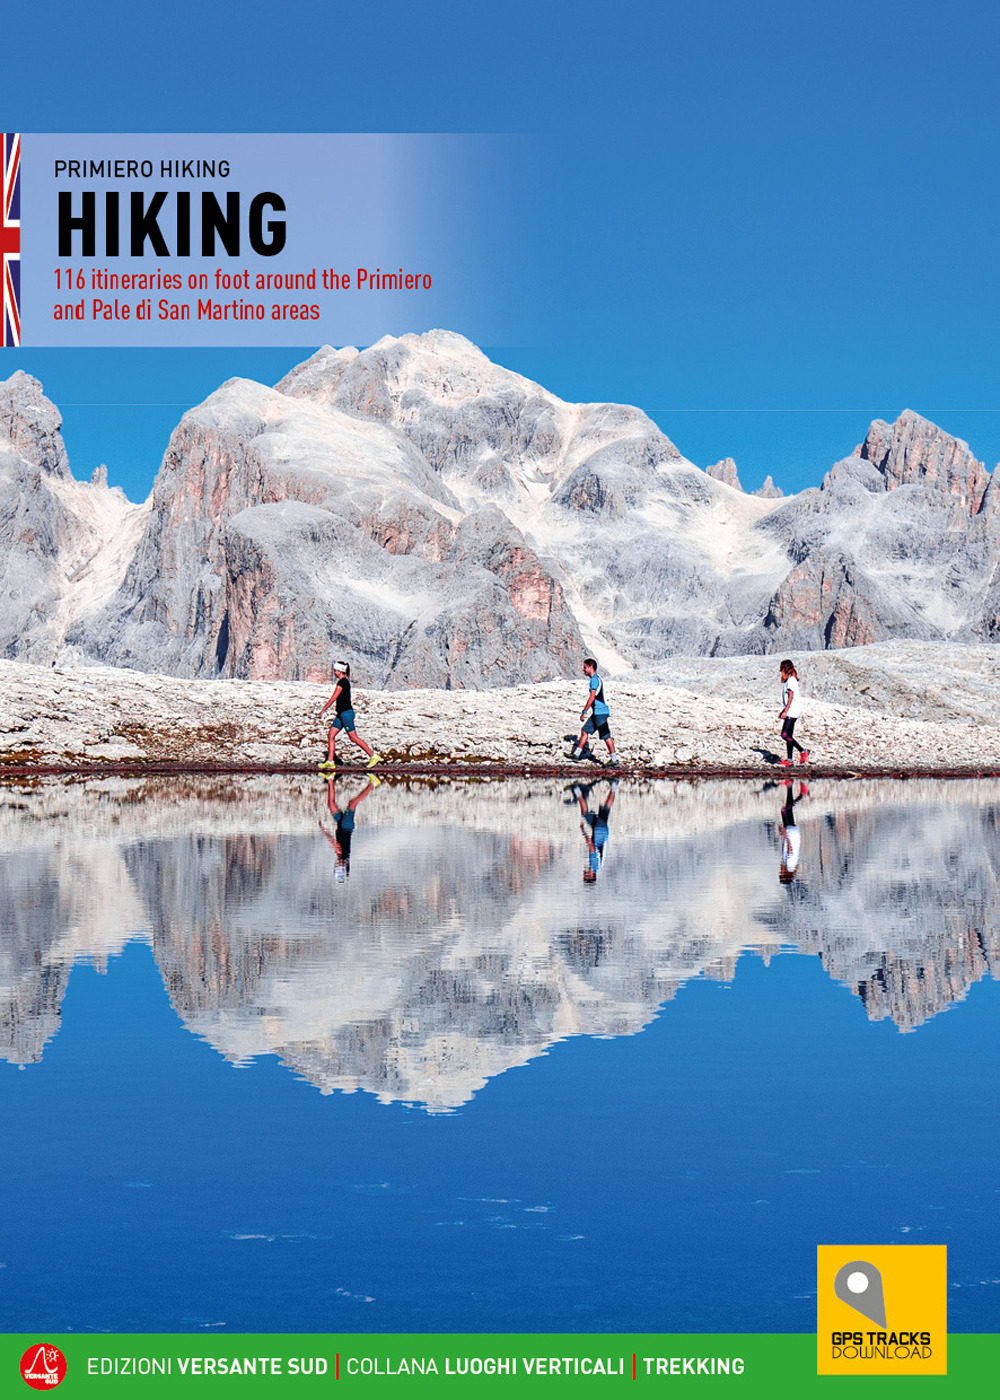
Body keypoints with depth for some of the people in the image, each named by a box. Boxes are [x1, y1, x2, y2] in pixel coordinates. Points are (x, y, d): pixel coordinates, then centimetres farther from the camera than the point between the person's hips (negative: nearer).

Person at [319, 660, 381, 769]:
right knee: (331, 735, 5)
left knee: (353, 737, -6)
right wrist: (337, 712, 27)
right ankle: (330, 762, 5)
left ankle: (373, 755, 0)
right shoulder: (344, 681, 13)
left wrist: (323, 710, -11)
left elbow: (333, 698, -16)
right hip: (341, 714, 10)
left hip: (346, 713, -10)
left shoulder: (342, 682, -16)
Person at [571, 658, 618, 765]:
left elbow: (592, 697, -21)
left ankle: (614, 759, -5)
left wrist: (584, 712, -21)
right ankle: (576, 754, 19)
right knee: (585, 731, 14)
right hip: (596, 712, 10)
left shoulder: (595, 679, -14)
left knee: (606, 736, -8)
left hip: (600, 713, -10)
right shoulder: (596, 678, 17)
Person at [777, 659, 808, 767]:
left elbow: (791, 697, -18)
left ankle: (803, 751, -9)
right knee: (788, 736, 8)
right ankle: (789, 760, 8)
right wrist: (783, 711, 25)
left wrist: (785, 711, -20)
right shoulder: (789, 680, 17)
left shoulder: (791, 680, -12)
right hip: (791, 712, 10)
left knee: (785, 735, -16)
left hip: (792, 711, -10)